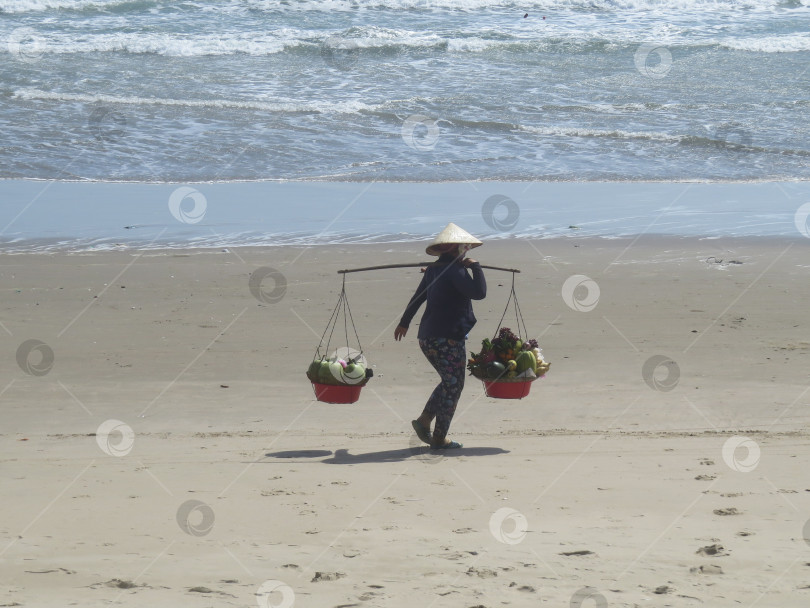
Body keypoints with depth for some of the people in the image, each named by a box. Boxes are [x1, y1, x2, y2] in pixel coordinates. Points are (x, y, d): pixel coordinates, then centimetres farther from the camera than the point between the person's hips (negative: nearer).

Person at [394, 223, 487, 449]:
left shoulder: (433, 270, 13)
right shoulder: (454, 270, -13)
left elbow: (417, 298, 25)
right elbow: (478, 292, -25)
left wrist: (404, 322, 38)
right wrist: (476, 267, -10)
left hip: (427, 338, 9)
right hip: (448, 338, -9)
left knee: (449, 382, 21)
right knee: (453, 387, 2)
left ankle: (424, 420, 9)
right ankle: (439, 437, 3)